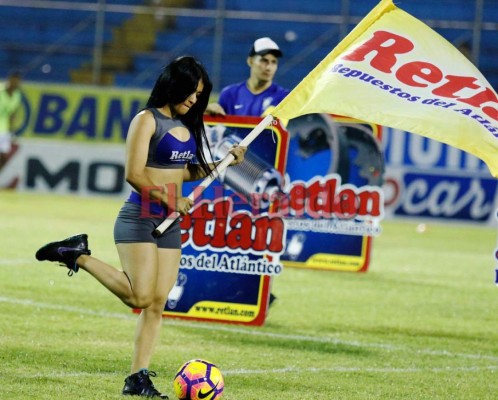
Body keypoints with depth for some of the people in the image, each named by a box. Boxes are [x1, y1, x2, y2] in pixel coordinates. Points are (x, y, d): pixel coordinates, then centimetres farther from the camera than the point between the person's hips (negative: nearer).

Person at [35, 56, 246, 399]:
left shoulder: (186, 125, 13)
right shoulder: (147, 120, -10)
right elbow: (134, 174, -16)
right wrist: (170, 199, -12)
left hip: (170, 224, 8)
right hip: (140, 219, -8)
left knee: (157, 304, 2)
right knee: (140, 297, -18)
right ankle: (78, 255, -2)